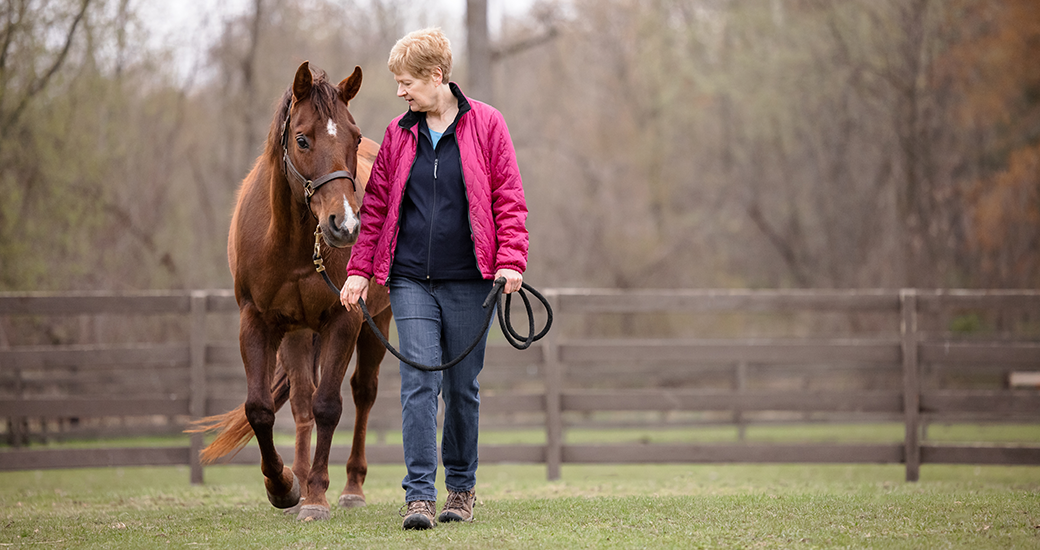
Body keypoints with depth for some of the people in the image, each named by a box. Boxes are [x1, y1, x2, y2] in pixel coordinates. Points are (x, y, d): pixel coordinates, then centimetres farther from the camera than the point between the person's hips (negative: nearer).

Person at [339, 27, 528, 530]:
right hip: (411, 281, 2)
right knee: (419, 381, -9)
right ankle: (420, 494, -10)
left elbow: (509, 199, -1)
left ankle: (461, 487, 22)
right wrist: (360, 268, 5)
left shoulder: (486, 125, 0)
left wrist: (510, 260, -12)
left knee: (463, 387, 7)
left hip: (468, 280, -2)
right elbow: (375, 206, 13)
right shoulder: (398, 134, 8)